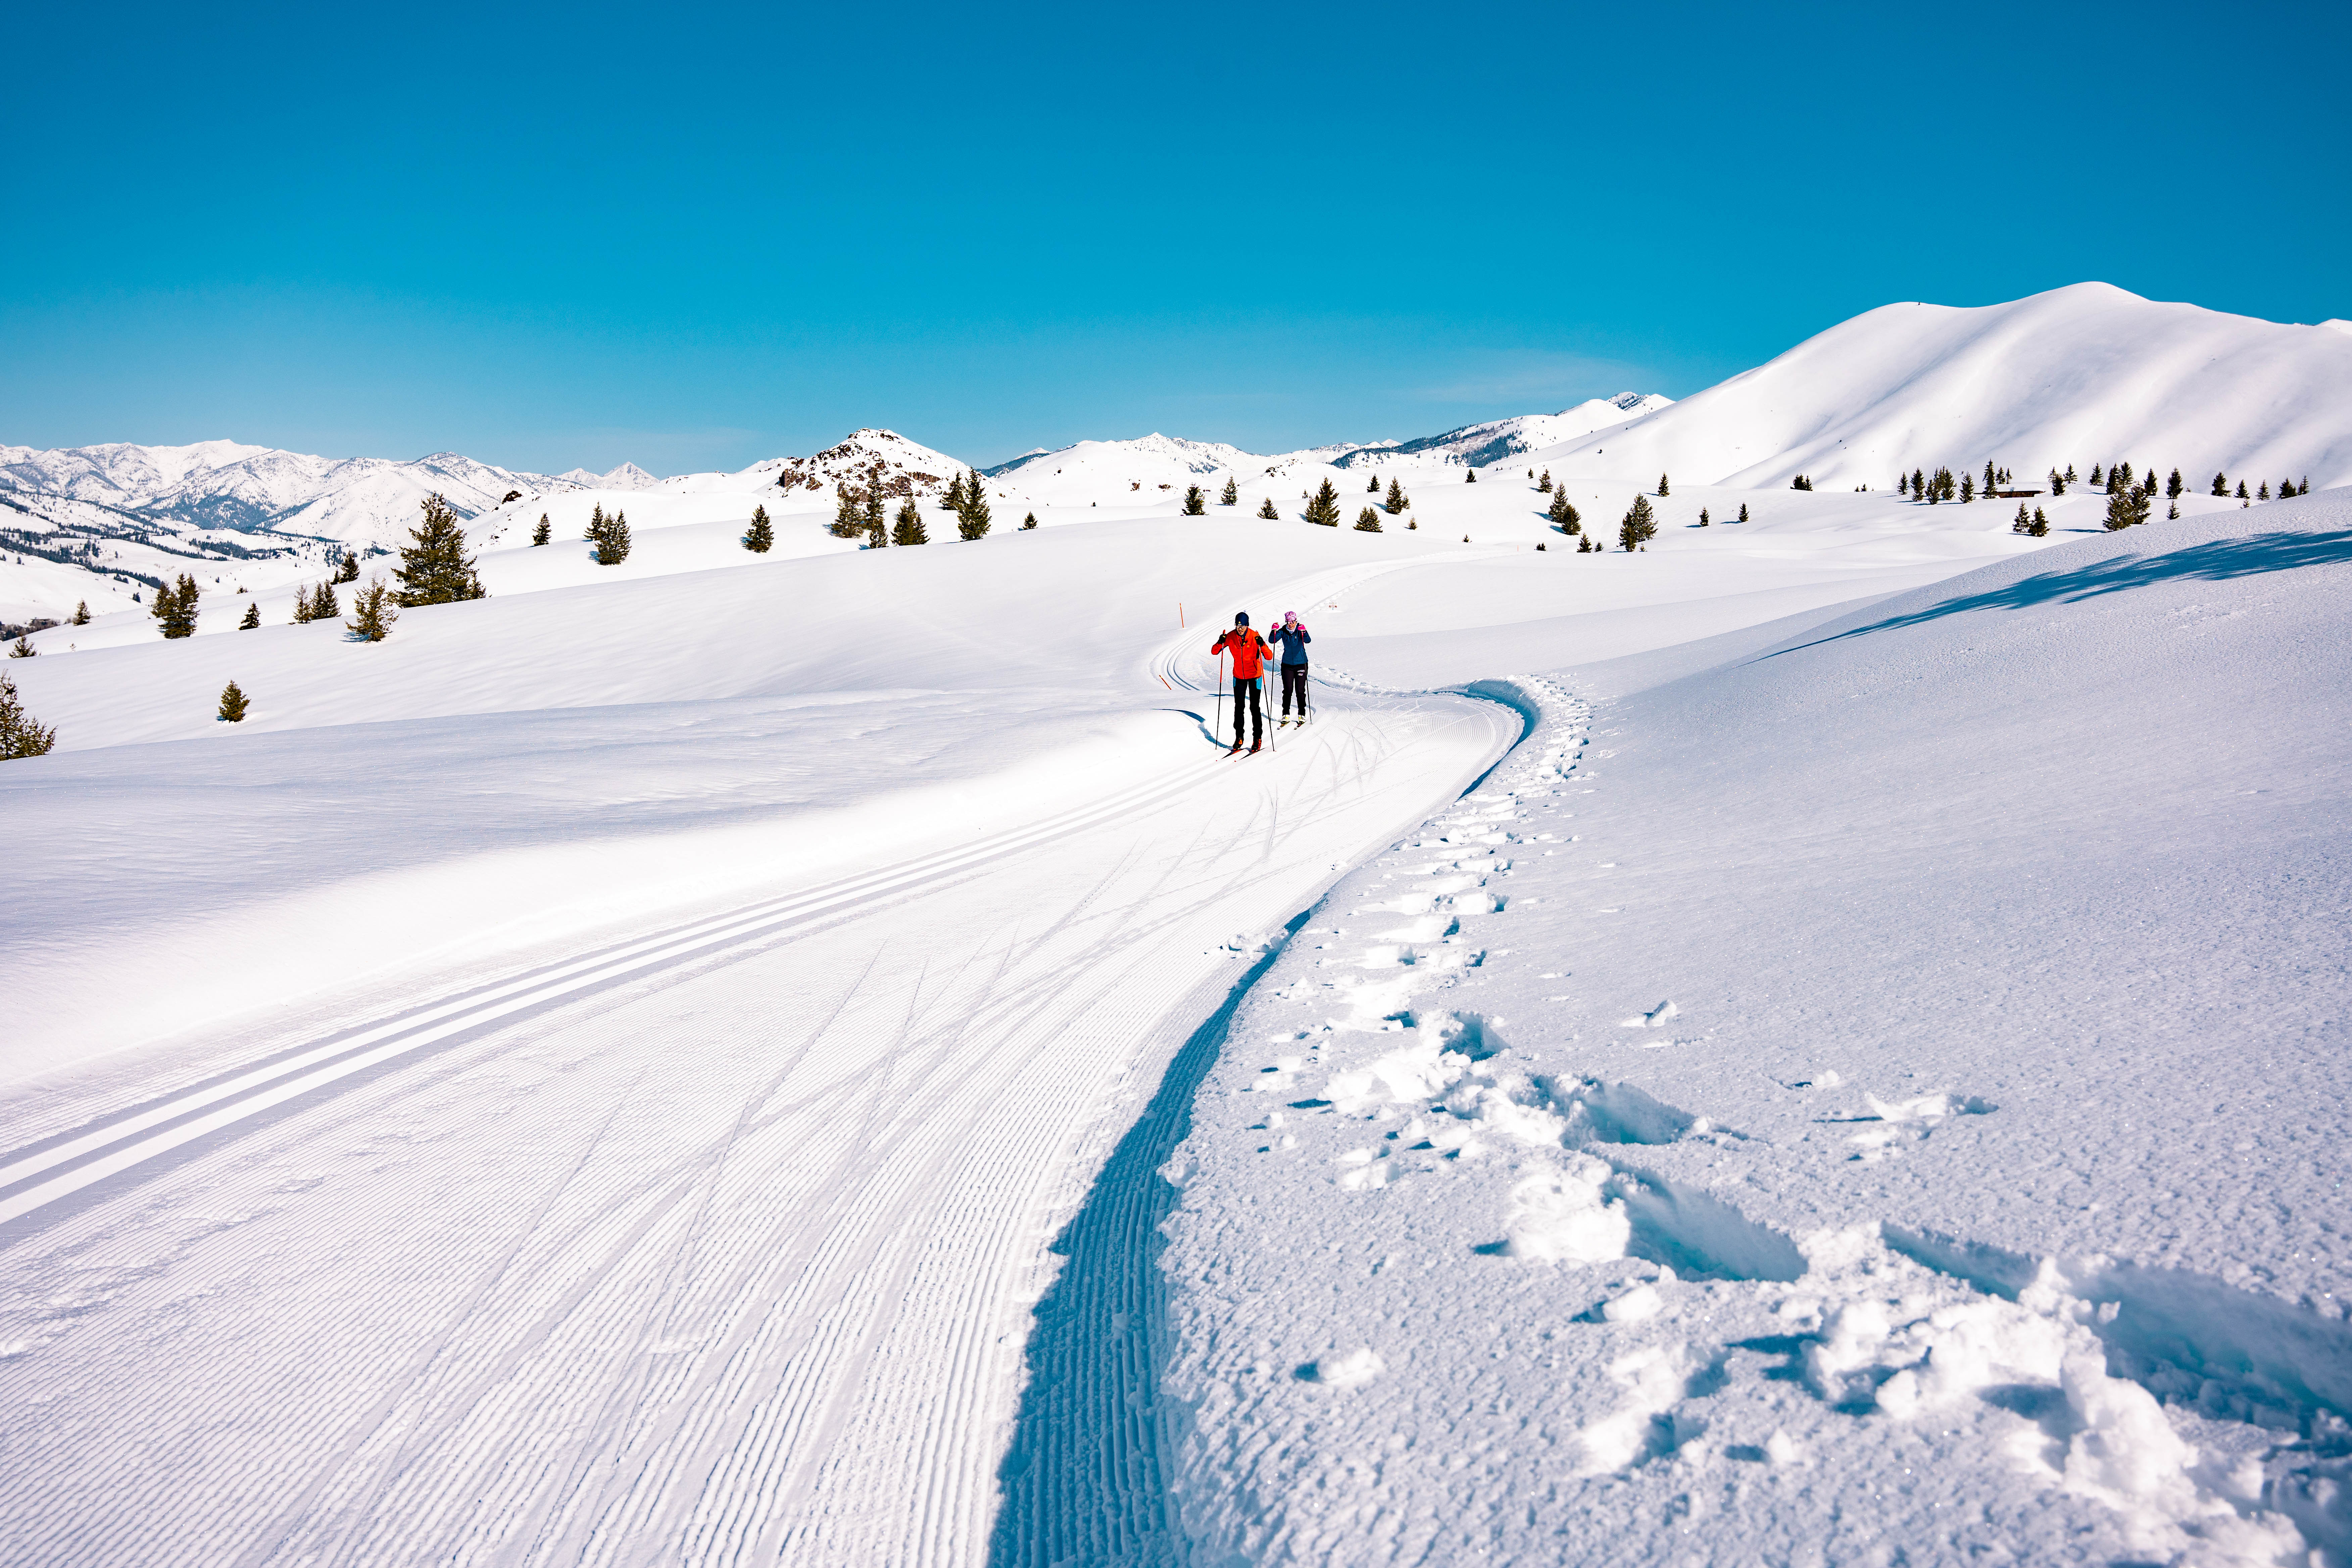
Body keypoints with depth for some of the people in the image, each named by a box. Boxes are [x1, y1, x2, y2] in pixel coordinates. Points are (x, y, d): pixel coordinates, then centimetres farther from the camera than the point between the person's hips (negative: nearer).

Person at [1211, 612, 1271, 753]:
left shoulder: (1255, 637, -17)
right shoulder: (1231, 637, -9)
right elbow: (1214, 652, -4)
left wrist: (1262, 645, -39)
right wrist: (1220, 643, -24)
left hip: (1255, 675, -3)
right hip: (1239, 676, 3)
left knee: (1254, 707, -3)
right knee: (1239, 707, 3)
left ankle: (1257, 738, 8)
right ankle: (1239, 737, 13)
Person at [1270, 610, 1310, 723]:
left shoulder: (1300, 630, -8)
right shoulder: (1283, 631, -2)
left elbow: (1308, 641, -25)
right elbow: (1273, 641, -13)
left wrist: (1304, 633, -44)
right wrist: (1274, 632, -31)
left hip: (1301, 664, -1)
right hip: (1287, 664, 1)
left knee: (1300, 690, 0)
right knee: (1288, 690, -1)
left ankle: (1302, 715, 10)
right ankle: (1286, 715, 7)